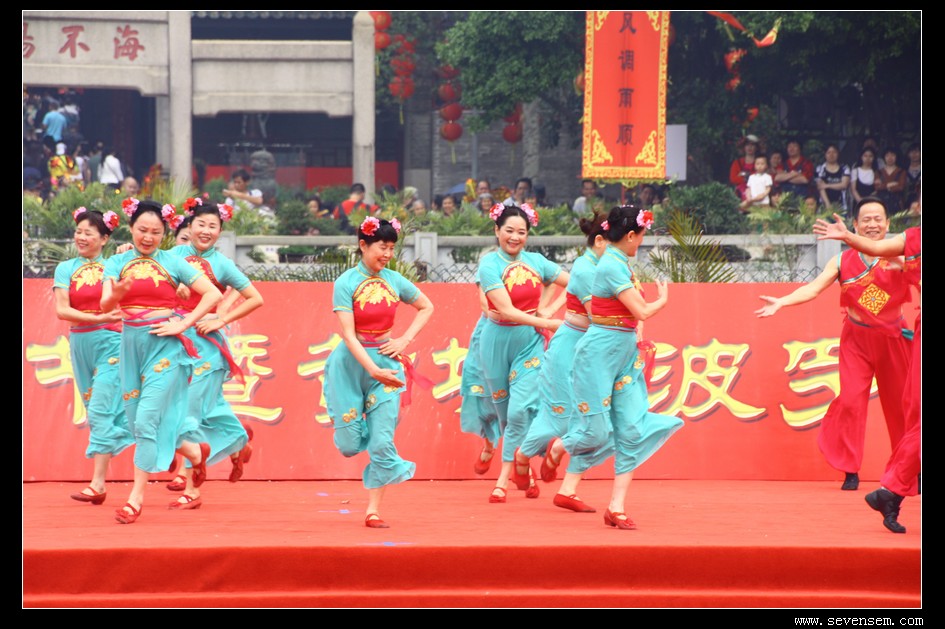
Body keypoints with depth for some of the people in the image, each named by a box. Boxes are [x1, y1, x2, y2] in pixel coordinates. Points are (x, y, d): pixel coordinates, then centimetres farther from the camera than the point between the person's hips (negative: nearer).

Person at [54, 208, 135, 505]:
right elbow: (62, 310, -5)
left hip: (110, 341, -3)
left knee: (102, 409, -12)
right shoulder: (65, 269, 6)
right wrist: (98, 318, -17)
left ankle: (98, 483, -14)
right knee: (93, 411, 8)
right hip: (80, 343, 3)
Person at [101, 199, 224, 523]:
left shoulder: (173, 262, 0)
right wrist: (115, 295, -30)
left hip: (165, 346, -4)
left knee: (147, 419, -12)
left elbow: (213, 294, -2)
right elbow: (105, 305, -7)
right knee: (137, 420, 8)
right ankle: (195, 451, 33)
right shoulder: (117, 263, 5)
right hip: (132, 345, 4)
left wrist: (183, 324, -9)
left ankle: (137, 496, -7)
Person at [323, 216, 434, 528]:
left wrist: (404, 340, 4)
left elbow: (427, 307, 18)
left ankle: (373, 510, 3)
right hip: (353, 362, -2)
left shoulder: (394, 281, 2)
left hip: (386, 360, 2)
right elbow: (348, 335, -16)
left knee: (382, 440, -4)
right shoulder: (346, 283, -10)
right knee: (349, 444, -1)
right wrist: (374, 371, -25)